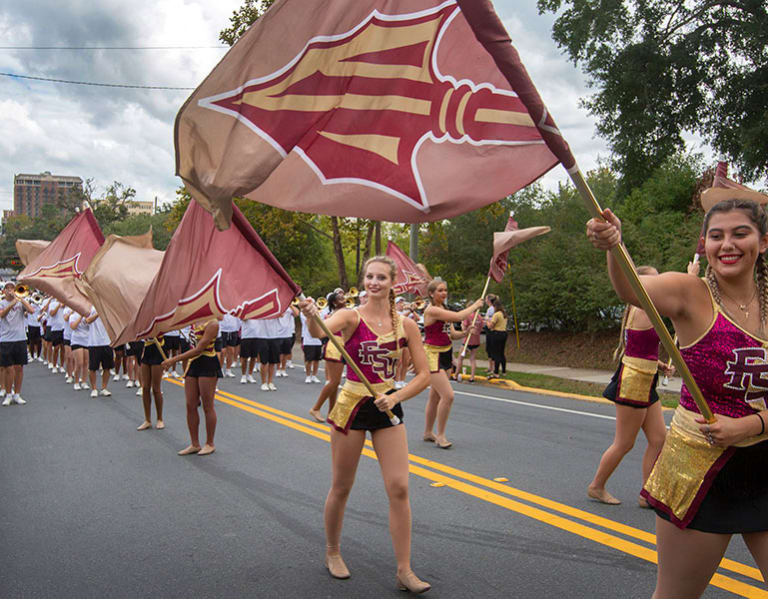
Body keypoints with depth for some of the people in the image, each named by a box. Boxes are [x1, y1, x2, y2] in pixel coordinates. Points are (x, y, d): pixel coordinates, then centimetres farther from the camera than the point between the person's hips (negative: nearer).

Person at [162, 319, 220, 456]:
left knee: (207, 406, 2)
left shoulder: (212, 323, -17)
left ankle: (210, 444, 14)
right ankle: (194, 444, 18)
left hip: (207, 364, -8)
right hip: (193, 363, 8)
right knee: (190, 406, 8)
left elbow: (199, 349, -21)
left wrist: (174, 359, -21)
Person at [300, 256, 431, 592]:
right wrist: (311, 316, -55)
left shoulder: (406, 325, -1)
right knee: (341, 487, 10)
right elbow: (320, 331, -32)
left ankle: (404, 570, 11)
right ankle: (332, 553, 34)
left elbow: (424, 375, 0)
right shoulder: (351, 317, -9)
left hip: (388, 408, 2)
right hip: (352, 405, -2)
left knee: (399, 488, -1)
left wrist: (396, 397, -15)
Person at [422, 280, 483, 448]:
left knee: (435, 396, 15)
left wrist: (465, 333, -9)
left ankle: (428, 432, 27)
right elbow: (459, 316, -25)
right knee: (448, 395, -15)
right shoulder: (432, 310, -17)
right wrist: (475, 305, -11)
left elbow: (451, 334, 11)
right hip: (433, 356, -9)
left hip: (444, 355, 9)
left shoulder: (443, 309, 13)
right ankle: (440, 436, -3)